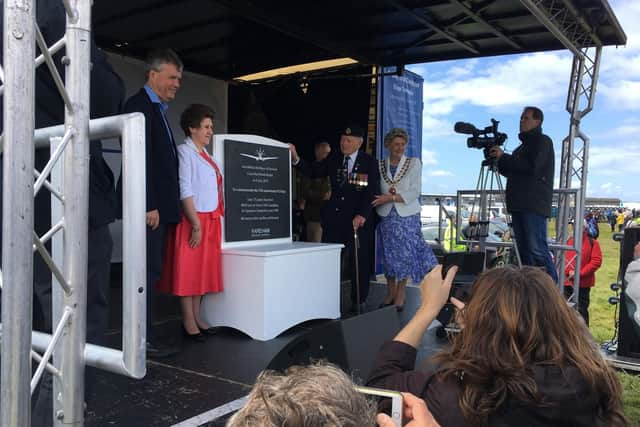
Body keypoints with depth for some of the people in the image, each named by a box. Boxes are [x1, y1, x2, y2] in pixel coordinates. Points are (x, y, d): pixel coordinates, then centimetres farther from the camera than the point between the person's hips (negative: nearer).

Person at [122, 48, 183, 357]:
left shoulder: (158, 109, 21)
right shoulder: (139, 105, -8)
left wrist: (162, 205, 13)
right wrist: (149, 205, -20)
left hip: (159, 205, 9)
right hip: (150, 205, -9)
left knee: (151, 271, 9)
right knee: (148, 270, -6)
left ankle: (145, 335, 16)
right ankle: (143, 340, 1)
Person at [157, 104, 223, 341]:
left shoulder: (205, 154, 16)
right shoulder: (185, 151, -8)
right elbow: (185, 191, -15)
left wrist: (215, 220, 7)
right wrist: (196, 224, -18)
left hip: (210, 221, 8)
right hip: (193, 220, -8)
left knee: (203, 269, 11)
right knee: (188, 270, -1)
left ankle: (197, 318, 20)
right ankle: (188, 323, 6)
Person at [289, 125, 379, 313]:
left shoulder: (369, 163, 0)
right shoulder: (333, 159, 9)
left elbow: (371, 192, -7)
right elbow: (312, 171, 6)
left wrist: (362, 214, -17)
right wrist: (296, 159, -8)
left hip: (359, 218, -2)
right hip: (334, 216, 3)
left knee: (359, 260, 5)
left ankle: (359, 301, 19)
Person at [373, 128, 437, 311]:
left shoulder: (414, 163, 2)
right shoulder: (380, 165, 8)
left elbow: (415, 192, -7)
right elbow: (375, 191, 9)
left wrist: (392, 197, -15)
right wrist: (389, 193, -11)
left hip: (407, 216, -2)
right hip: (386, 216, 2)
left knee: (405, 253, -1)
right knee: (388, 254, 5)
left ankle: (400, 294, 10)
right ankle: (390, 293, 18)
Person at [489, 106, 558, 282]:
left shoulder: (543, 141, 0)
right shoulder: (524, 145, 25)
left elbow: (532, 167, -15)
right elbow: (511, 171, 27)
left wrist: (503, 157, -9)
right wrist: (498, 160, 10)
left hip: (534, 205, -9)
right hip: (519, 205, 9)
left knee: (537, 249, -13)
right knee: (524, 250, 6)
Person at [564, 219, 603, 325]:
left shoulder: (592, 242, -1)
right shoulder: (568, 241, 4)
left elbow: (596, 261, -8)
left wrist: (580, 273, -15)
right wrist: (569, 271, -14)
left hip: (584, 283, -2)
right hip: (568, 281, 2)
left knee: (582, 310, 4)